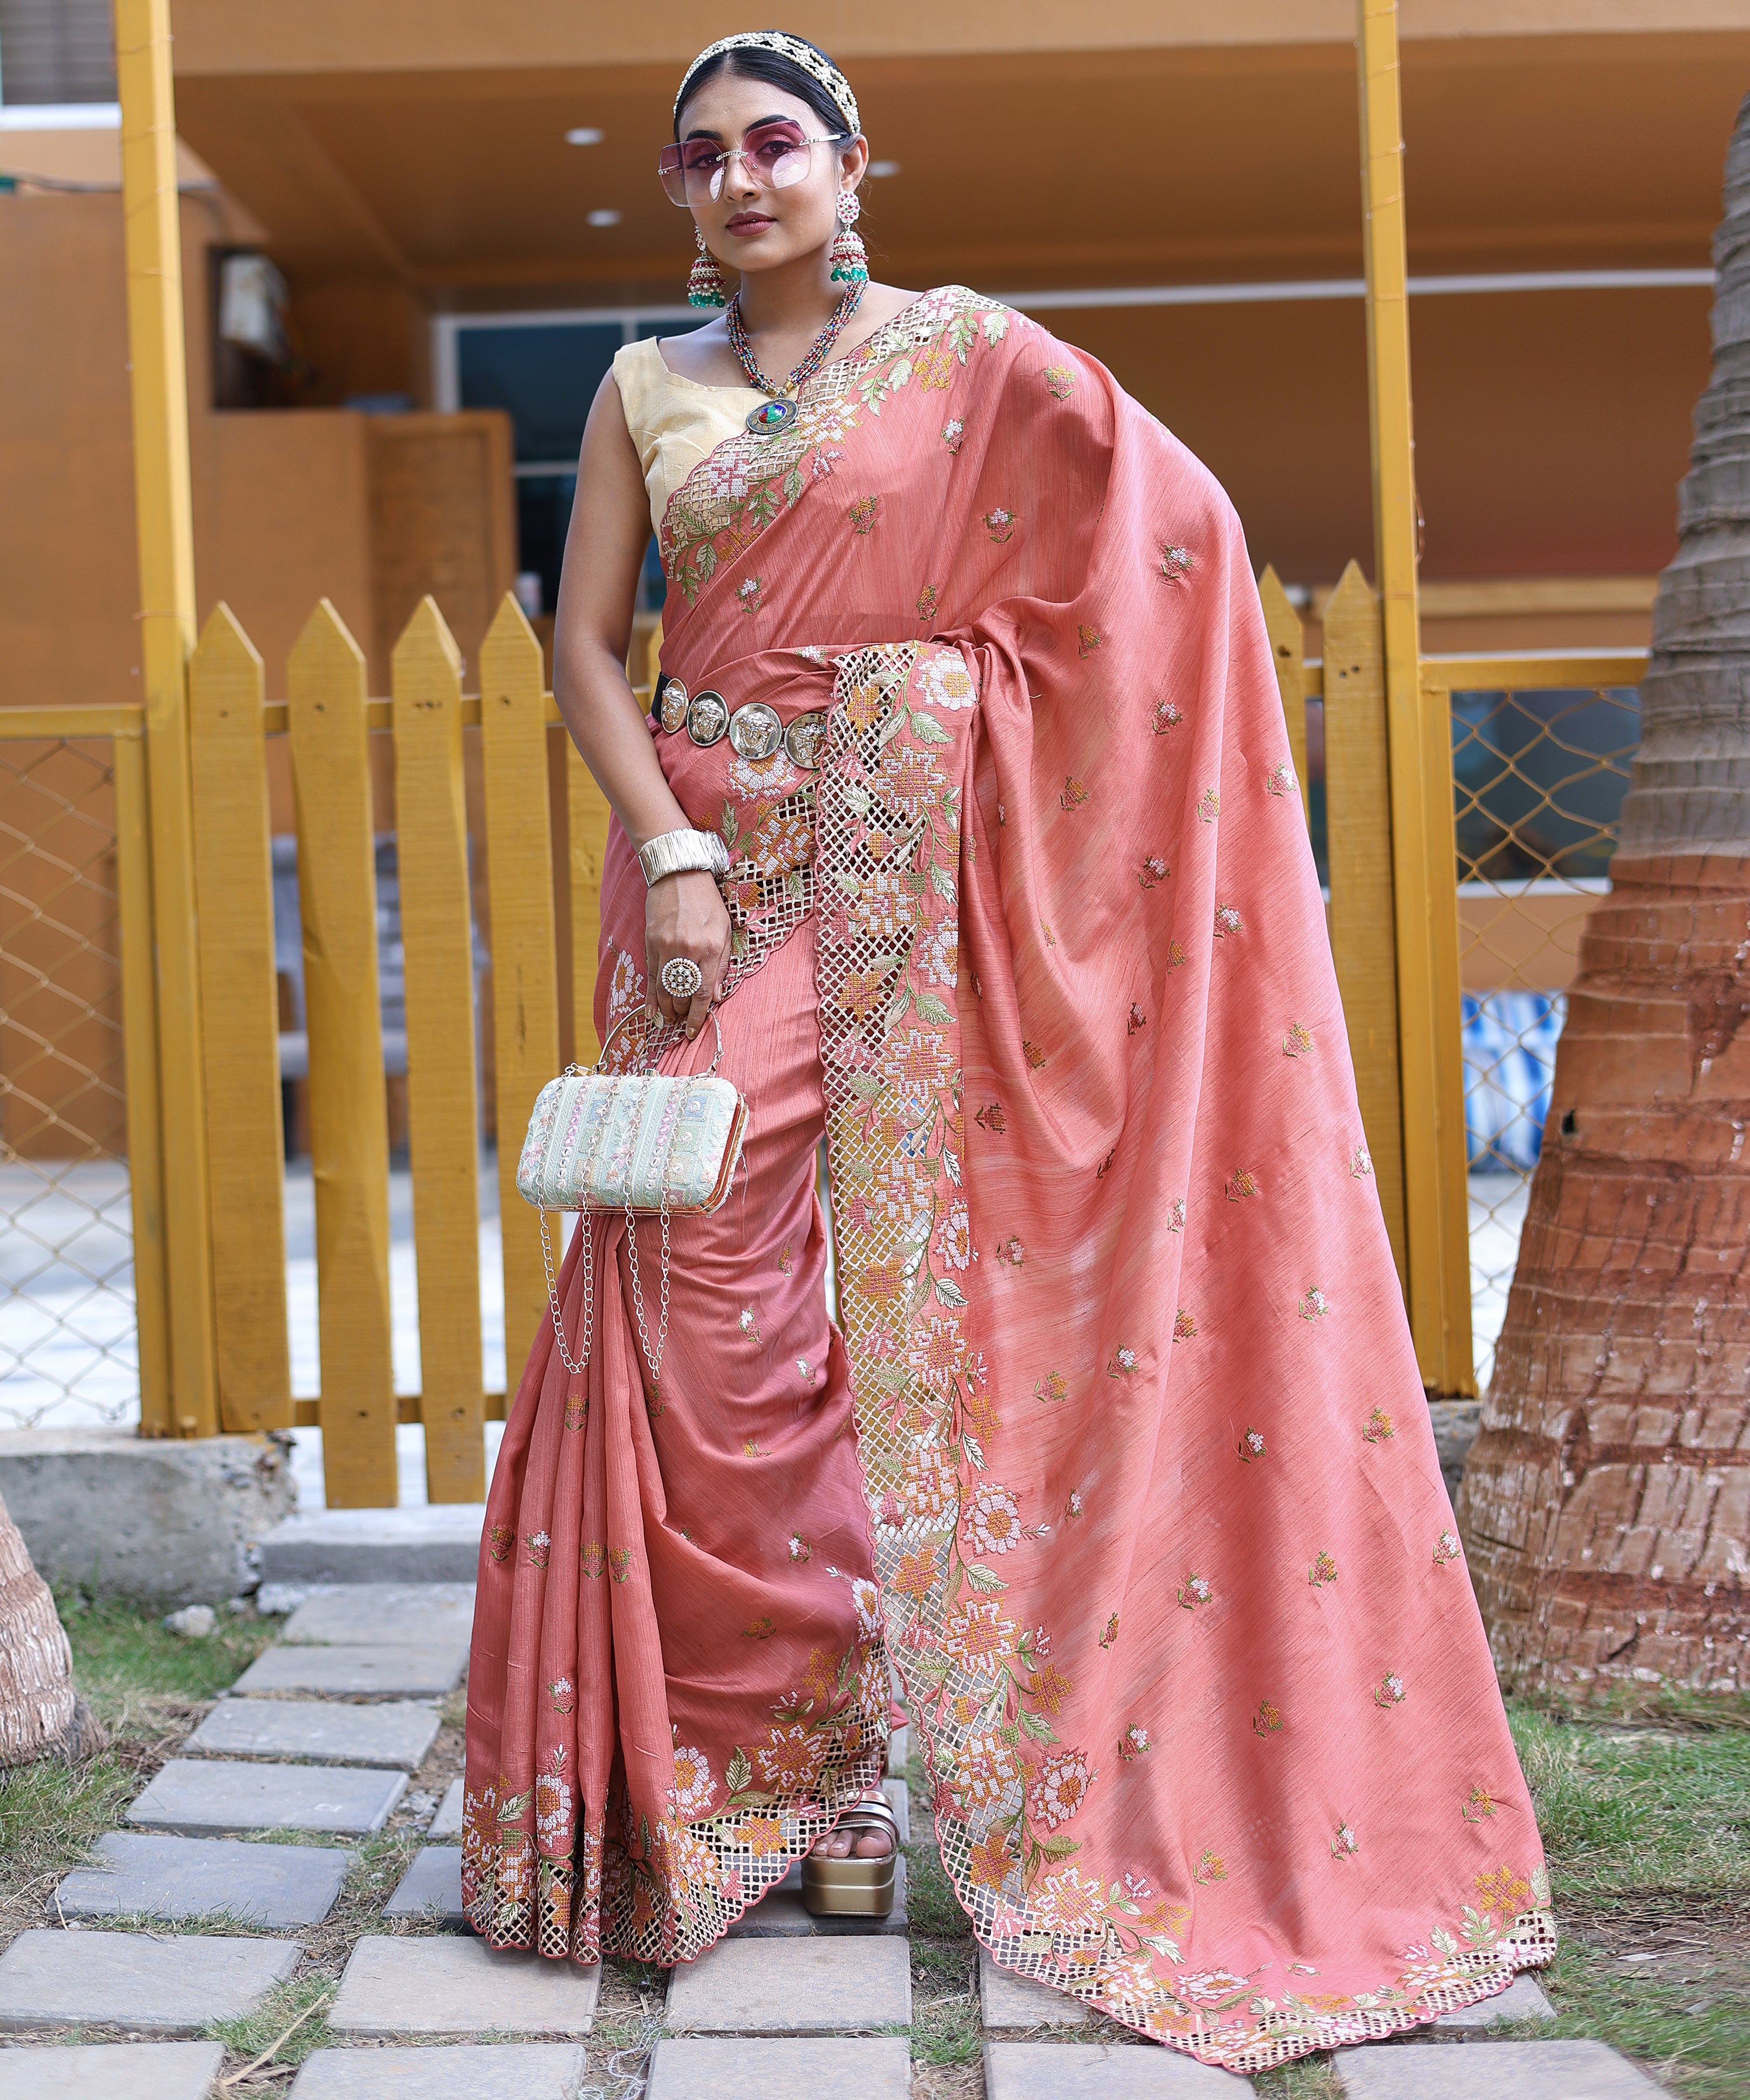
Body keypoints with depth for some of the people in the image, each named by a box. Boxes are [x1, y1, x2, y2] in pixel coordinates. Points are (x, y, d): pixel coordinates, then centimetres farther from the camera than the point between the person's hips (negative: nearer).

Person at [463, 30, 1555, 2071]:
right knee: (699, 1272, -5)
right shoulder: (646, 389, 13)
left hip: (908, 858, -2)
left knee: (909, 1254, -3)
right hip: (709, 854, 2)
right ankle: (717, 1760, 6)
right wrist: (669, 854, -8)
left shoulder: (961, 350, 5)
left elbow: (1177, 523, -3)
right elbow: (583, 640, 6)